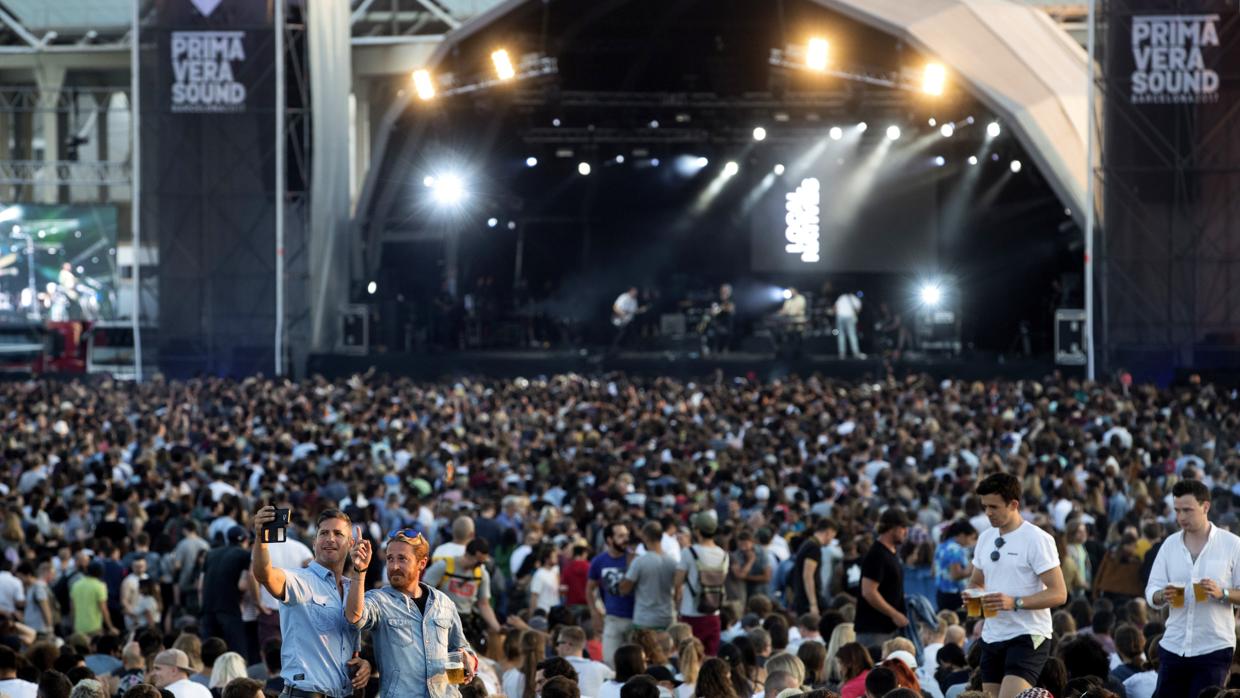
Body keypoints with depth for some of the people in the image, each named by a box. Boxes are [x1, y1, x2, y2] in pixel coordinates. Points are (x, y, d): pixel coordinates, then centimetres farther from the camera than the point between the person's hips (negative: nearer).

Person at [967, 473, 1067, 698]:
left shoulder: (1037, 539, -11)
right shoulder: (985, 538, 12)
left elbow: (1058, 593, -14)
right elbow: (976, 582, 24)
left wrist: (1015, 603, -25)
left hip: (1028, 637, -8)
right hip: (992, 636, 8)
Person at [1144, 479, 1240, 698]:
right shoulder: (1170, 544, 8)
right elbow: (1151, 591, 6)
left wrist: (1221, 593, -22)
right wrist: (1162, 596, -16)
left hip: (1214, 647, -4)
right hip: (1173, 646, 4)